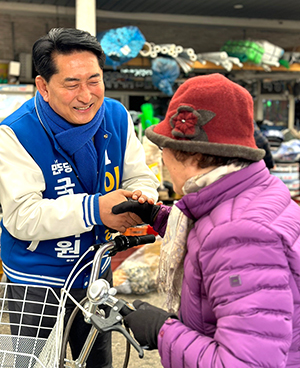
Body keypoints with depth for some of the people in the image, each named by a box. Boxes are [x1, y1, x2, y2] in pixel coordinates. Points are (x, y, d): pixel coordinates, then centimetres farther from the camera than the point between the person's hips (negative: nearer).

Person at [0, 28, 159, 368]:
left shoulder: (117, 117, -7)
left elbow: (140, 177, -1)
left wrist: (141, 199, -26)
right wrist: (94, 209, -40)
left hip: (96, 274, 5)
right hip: (37, 284, -4)